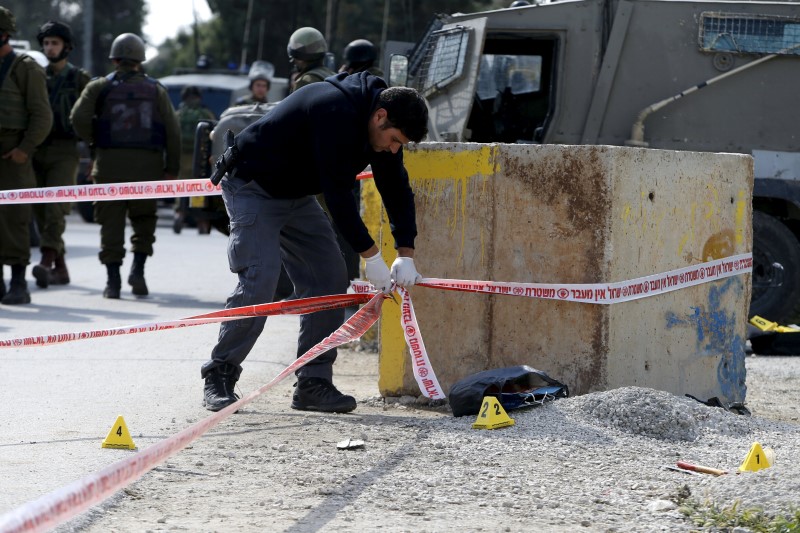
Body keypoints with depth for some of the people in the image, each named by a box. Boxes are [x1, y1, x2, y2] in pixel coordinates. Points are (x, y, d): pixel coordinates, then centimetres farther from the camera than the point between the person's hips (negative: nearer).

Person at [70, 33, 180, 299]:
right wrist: (172, 168, 4)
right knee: (144, 219, 15)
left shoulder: (100, 87, 5)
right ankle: (138, 269, -1)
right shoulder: (156, 90, 9)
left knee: (111, 222, 3)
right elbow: (173, 130, 3)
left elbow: (79, 118, -10)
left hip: (111, 163, -1)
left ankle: (113, 279, 0)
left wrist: (94, 142, 7)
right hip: (148, 164, 1)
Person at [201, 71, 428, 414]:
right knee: (259, 282, -18)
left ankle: (313, 384, 3)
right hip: (252, 188, -9)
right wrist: (371, 256, -30)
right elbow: (338, 192, -34)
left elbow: (396, 187, 1)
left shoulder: (381, 126, -4)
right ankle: (219, 378, -6)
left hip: (297, 194, 9)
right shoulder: (335, 113, -32)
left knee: (330, 277, 0)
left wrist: (406, 254, -11)